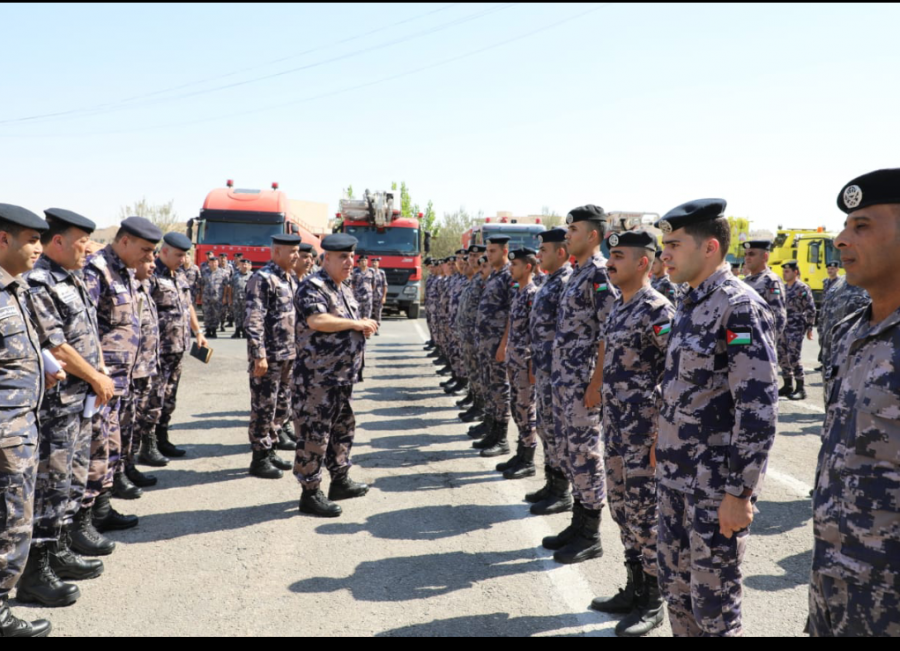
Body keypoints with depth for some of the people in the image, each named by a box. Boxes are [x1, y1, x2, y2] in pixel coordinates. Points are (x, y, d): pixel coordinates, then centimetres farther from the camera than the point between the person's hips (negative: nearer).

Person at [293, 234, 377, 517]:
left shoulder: (344, 290, 16)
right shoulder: (313, 286, -14)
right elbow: (316, 320, -30)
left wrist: (364, 327, 2)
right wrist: (356, 324, -20)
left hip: (343, 377, 10)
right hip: (317, 377, -10)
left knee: (343, 429, 19)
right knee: (314, 434, -2)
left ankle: (340, 481, 34)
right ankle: (310, 494, 8)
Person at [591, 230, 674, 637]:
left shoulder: (656, 309, -15)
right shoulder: (619, 307, 12)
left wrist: (662, 434, -18)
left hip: (644, 428, -9)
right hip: (615, 425, 9)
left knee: (645, 510, 2)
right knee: (621, 506, 16)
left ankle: (653, 601, 17)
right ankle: (634, 588, 30)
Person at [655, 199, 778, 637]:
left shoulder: (740, 308, -17)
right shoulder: (690, 305, 10)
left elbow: (758, 407, -21)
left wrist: (739, 491, -20)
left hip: (716, 486, -8)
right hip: (675, 478, 8)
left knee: (713, 603, 6)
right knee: (675, 589, 19)